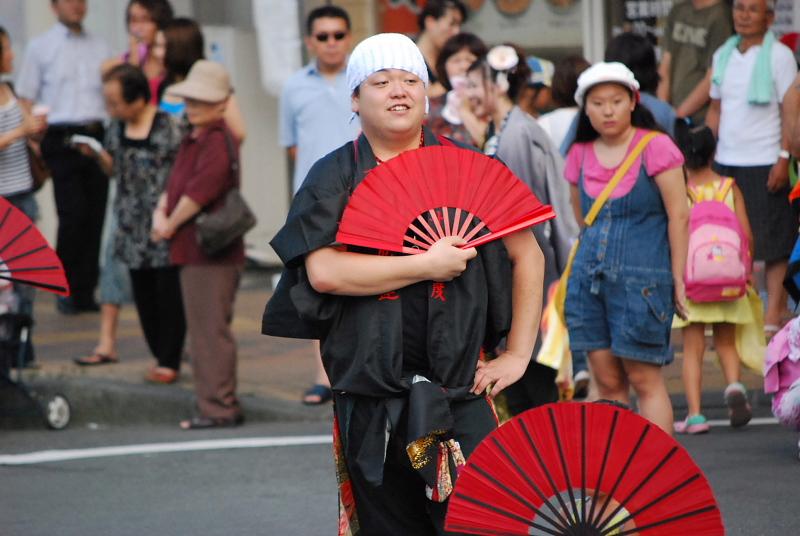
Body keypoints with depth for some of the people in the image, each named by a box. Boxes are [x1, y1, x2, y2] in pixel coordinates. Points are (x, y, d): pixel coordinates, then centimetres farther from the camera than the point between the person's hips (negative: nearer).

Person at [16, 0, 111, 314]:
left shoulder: (99, 47, 16)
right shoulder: (40, 47, 6)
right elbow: (26, 99, 3)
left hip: (96, 135, 4)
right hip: (61, 138, -4)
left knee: (95, 217, 1)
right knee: (73, 214, -11)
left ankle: (85, 292, 8)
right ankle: (66, 288, 4)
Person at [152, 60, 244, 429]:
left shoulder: (217, 142, -14)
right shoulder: (193, 140, 18)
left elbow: (199, 191, -20)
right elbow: (175, 185, 19)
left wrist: (170, 224, -9)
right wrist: (160, 212, -2)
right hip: (192, 250, 11)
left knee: (211, 329, -9)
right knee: (203, 330, 14)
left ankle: (220, 408, -8)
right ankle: (217, 406, 19)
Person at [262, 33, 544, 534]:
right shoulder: (333, 178, 4)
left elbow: (528, 255, 10)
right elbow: (323, 272, -11)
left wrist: (518, 354, 3)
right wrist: (428, 266, -12)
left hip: (461, 393, 0)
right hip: (368, 399, 0)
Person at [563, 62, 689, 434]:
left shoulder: (655, 147, -5)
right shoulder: (580, 155, 9)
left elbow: (679, 215, -5)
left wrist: (678, 278, -5)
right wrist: (594, 255, 15)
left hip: (642, 278, -5)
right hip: (589, 277, 5)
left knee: (645, 379, -6)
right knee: (607, 382, 5)